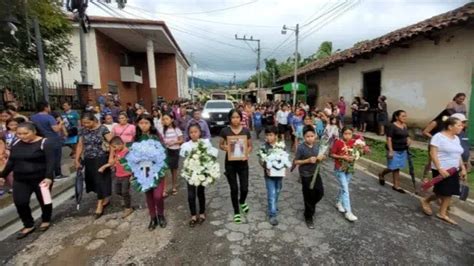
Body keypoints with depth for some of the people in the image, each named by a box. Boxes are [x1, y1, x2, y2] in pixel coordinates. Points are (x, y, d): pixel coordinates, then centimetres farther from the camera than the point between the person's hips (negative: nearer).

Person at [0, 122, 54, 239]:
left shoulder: (45, 143, -15)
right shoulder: (16, 144, 5)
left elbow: (50, 162, -21)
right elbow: (11, 162, 16)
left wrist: (48, 177, -30)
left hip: (41, 178, -5)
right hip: (20, 180, 6)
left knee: (44, 200, 8)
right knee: (20, 202, 0)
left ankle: (46, 220, 31)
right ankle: (28, 225, 18)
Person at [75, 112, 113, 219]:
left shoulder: (102, 129, -12)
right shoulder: (82, 130, 3)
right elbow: (80, 145, 9)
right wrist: (77, 159, 7)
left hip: (101, 159, -6)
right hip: (88, 160, 6)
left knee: (100, 180, -2)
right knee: (93, 181, 12)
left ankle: (99, 206, 6)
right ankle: (105, 199, 30)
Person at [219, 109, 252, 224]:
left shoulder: (246, 131, -4)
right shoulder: (225, 131, -6)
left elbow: (250, 146, 5)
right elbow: (220, 145, 4)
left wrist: (247, 154, -16)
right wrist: (225, 148, -19)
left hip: (242, 163, 1)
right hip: (230, 163, -1)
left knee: (244, 188, 3)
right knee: (234, 189, 8)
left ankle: (242, 202, 40)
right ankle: (236, 212, 29)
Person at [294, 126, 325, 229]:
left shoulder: (316, 146, -1)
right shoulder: (301, 147, -18)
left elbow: (319, 157, 11)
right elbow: (296, 161, -15)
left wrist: (321, 157, -13)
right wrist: (308, 160, -26)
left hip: (315, 173, 6)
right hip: (305, 175, -6)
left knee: (320, 192, 12)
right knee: (309, 196, 5)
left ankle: (310, 206, 41)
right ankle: (308, 217, 24)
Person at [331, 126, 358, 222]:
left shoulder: (353, 142, -3)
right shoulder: (338, 142, -16)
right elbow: (332, 154, -11)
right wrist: (343, 157, -21)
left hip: (350, 168, 5)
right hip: (340, 169, -5)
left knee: (343, 187, 18)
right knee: (345, 189, -6)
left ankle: (338, 202, 40)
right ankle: (348, 212, 0)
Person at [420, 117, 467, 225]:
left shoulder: (456, 138, 11)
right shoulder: (438, 137, -14)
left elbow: (458, 155, 18)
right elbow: (433, 154, -19)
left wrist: (463, 169, 12)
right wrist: (440, 169, -23)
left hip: (453, 170, 8)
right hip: (441, 170, -8)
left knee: (449, 193, 8)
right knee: (442, 193, -2)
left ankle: (442, 213, 19)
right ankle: (425, 201, 23)